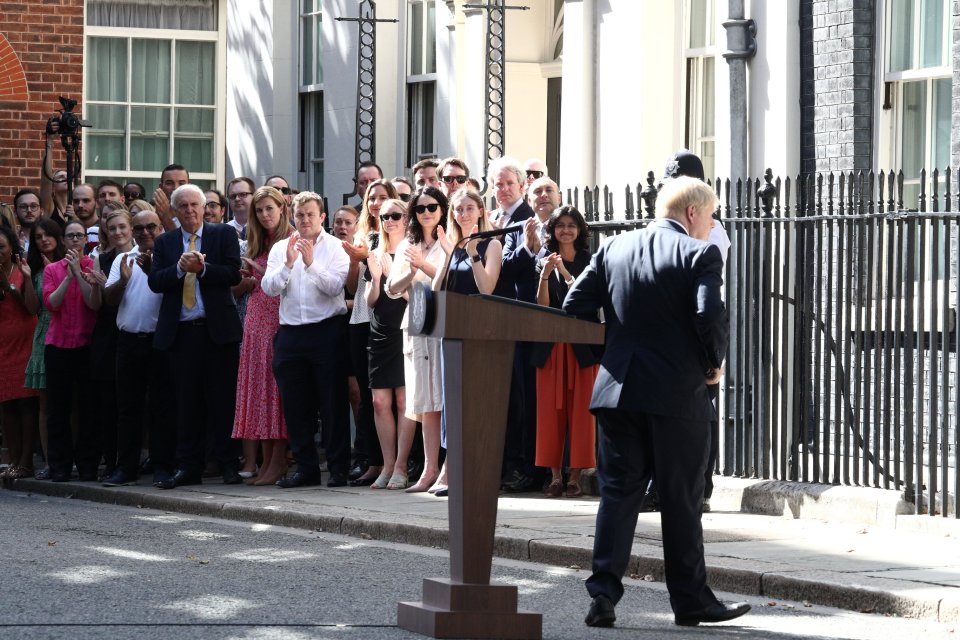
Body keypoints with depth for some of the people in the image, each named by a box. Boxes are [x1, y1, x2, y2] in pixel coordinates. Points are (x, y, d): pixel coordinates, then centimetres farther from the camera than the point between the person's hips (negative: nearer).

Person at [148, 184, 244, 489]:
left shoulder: (224, 235, 5)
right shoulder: (165, 242, 12)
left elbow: (234, 273, -6)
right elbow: (154, 281, 0)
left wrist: (202, 268, -17)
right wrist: (180, 268, -15)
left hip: (217, 328, -2)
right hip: (180, 332, 2)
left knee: (223, 400, -1)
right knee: (187, 403, 5)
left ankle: (229, 464, 4)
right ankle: (188, 467, 8)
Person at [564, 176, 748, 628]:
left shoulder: (613, 249, 9)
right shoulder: (700, 254, -7)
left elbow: (575, 306, 4)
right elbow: (710, 316, -19)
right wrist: (715, 362, -2)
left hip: (616, 388, 4)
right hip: (678, 394, -4)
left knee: (618, 493, 7)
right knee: (682, 501, 6)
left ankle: (603, 592, -4)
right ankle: (691, 600, 13)